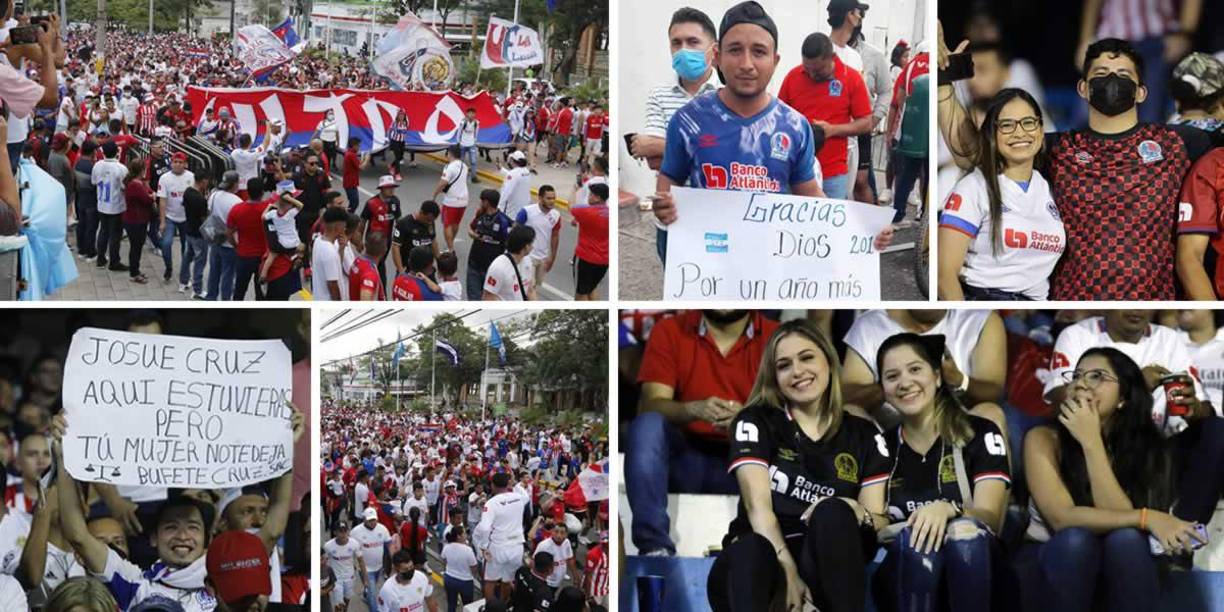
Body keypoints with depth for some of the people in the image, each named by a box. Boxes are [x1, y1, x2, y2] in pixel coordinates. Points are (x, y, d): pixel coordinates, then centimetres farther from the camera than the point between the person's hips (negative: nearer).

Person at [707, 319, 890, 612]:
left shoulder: (864, 436, 14)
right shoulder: (756, 423, 8)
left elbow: (880, 521, 8)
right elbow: (758, 505, -6)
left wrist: (853, 512, -18)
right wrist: (788, 572, -22)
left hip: (826, 567, 2)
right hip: (760, 556, -1)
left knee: (833, 513, -31)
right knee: (750, 551, -38)